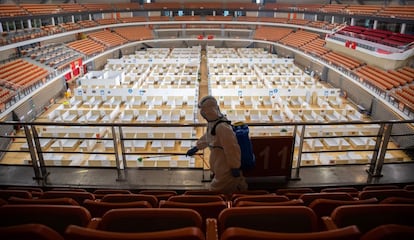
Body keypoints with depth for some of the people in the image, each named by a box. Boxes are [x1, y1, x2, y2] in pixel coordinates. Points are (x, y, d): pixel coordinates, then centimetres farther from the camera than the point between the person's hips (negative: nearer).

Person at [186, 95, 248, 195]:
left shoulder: (222, 127, -31)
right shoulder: (212, 122, 1)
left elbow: (232, 148, -26)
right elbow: (207, 136, 20)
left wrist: (235, 167, -18)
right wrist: (196, 147, 28)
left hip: (226, 168, -9)